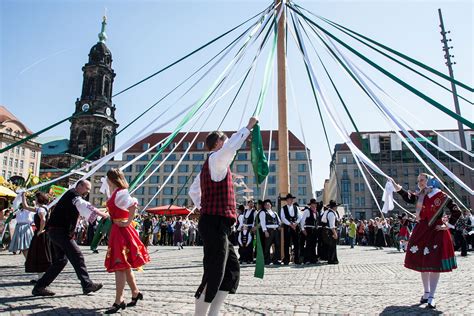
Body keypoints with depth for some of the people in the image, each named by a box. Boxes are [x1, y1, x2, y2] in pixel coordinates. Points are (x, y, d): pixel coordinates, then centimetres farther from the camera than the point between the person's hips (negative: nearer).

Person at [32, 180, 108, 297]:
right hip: (59, 231, -10)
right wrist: (103, 214, -35)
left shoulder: (75, 197, 19)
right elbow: (86, 206, -29)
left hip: (56, 231, 10)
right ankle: (87, 285, -9)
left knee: (61, 260, 13)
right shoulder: (73, 195, -12)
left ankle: (39, 287, 18)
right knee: (76, 255, -11)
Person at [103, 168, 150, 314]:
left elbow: (133, 204, -32)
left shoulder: (120, 193, -16)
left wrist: (128, 222, -24)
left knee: (120, 267, -6)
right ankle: (135, 293, 30)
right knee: (125, 266, 17)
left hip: (121, 230, -10)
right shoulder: (116, 193, 13)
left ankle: (119, 301, 1)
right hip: (118, 230, 10)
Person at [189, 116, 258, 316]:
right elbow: (231, 147, -30)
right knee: (214, 275, -6)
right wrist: (248, 127, -18)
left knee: (232, 270, 14)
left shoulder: (209, 165, 21)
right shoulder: (216, 159, -7)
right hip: (215, 224, -10)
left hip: (212, 224, 10)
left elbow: (193, 191, 32)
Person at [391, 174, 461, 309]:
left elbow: (457, 211, -4)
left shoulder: (441, 196, -6)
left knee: (434, 264, -3)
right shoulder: (419, 196, 6)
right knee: (422, 263, 11)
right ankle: (426, 293, 27)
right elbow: (408, 198, -14)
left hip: (436, 231, -5)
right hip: (422, 231, 5)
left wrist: (448, 226, -6)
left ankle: (431, 297, 5)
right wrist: (398, 188, -28)